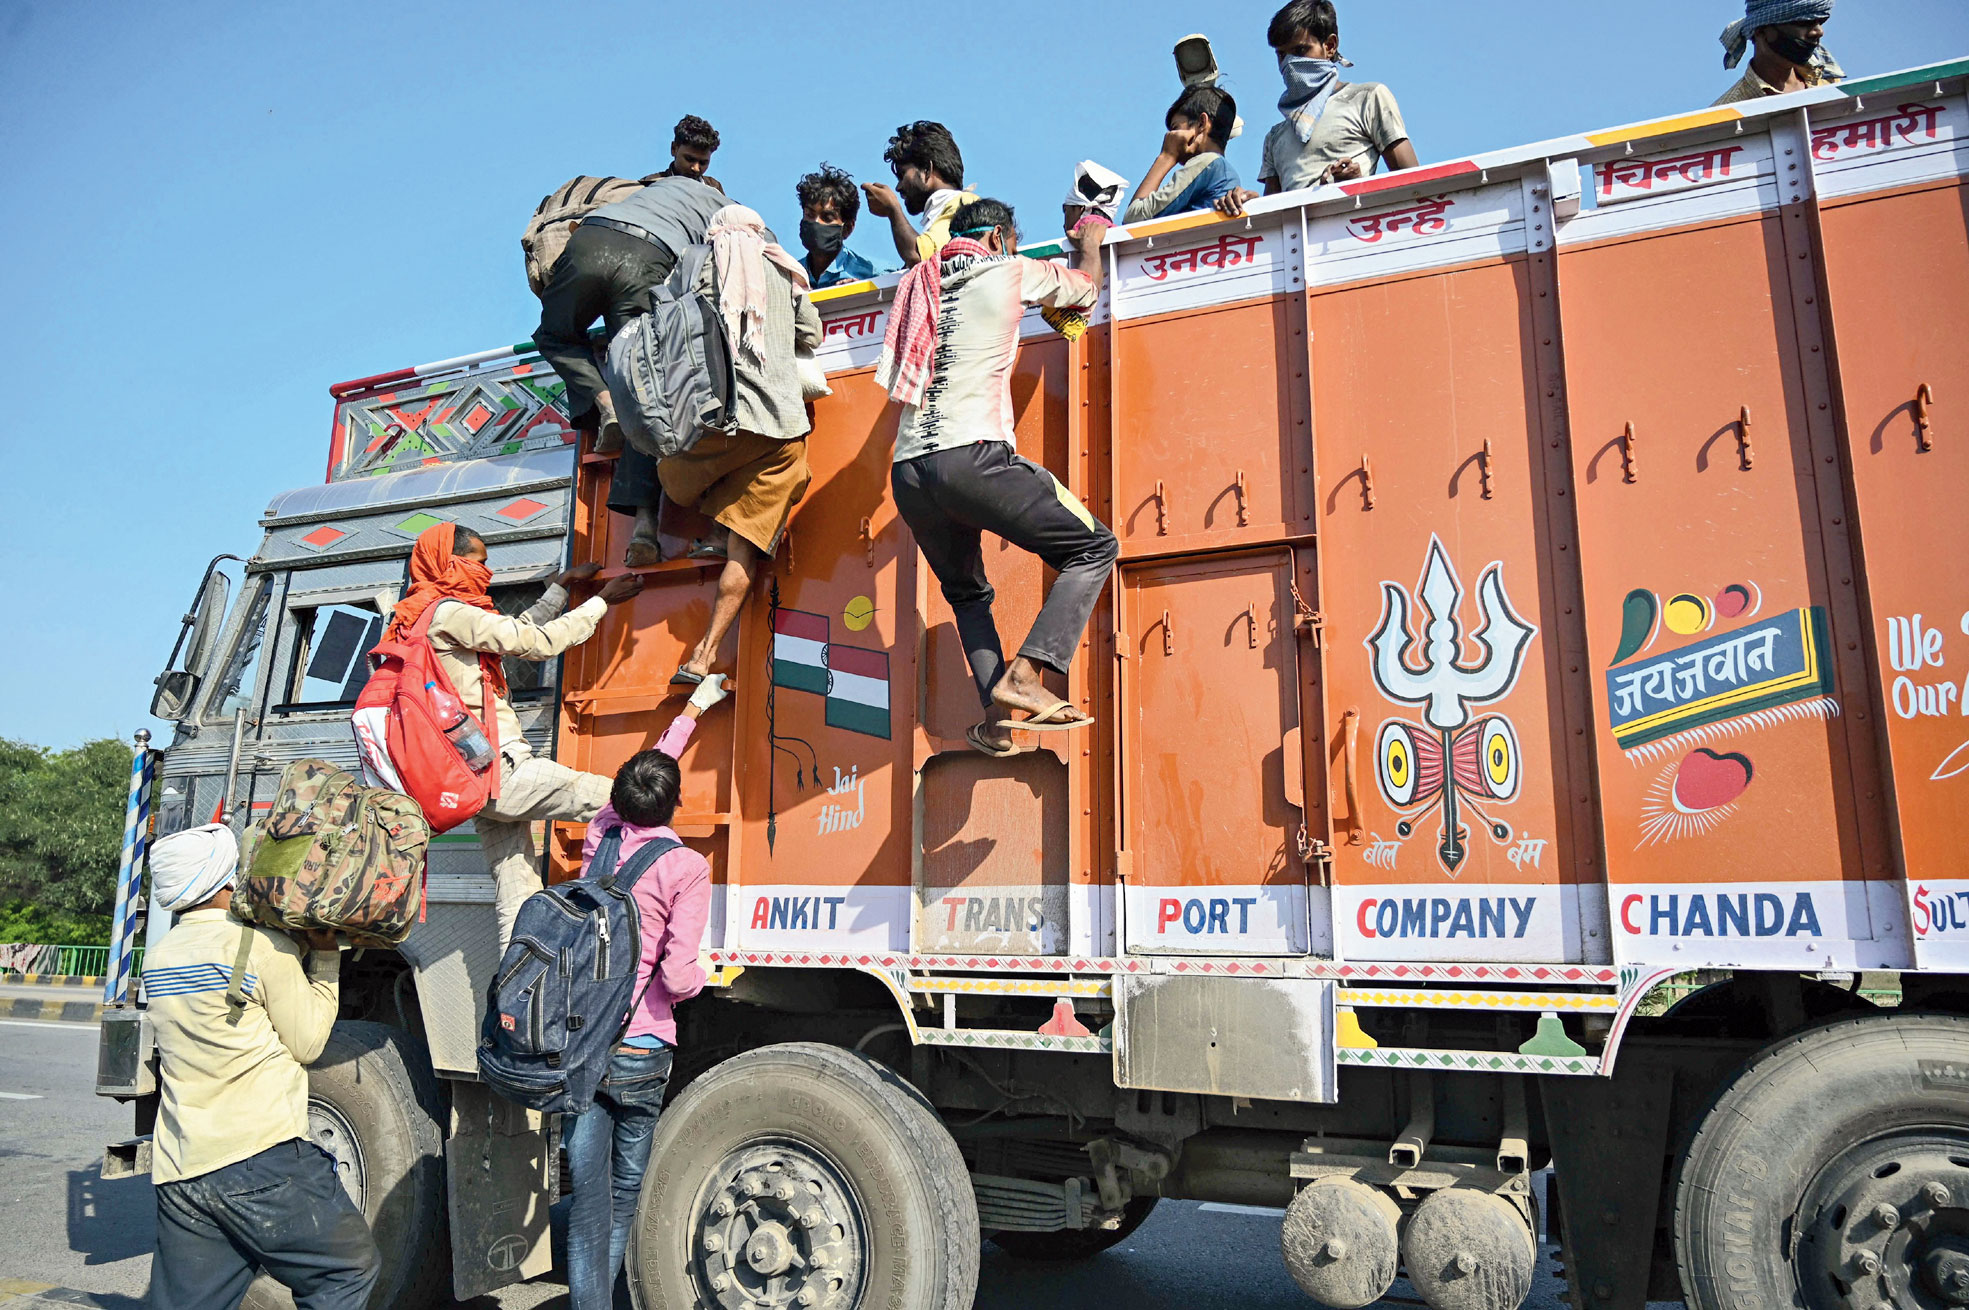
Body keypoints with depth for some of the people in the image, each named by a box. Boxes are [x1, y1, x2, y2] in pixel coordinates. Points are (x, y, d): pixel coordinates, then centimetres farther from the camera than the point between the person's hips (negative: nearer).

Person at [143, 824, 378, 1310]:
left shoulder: (159, 957, 14)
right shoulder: (263, 945, -9)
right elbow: (307, 1042, -3)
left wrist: (305, 948, 18)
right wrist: (325, 958, 5)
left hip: (177, 1170, 7)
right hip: (259, 1158, -7)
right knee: (349, 1269, 5)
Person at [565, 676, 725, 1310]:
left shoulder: (601, 836, 6)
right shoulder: (686, 867, -9)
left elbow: (645, 770, 25)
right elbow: (679, 977, -14)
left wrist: (692, 711, 37)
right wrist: (697, 979, 11)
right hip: (640, 1052, -4)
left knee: (588, 1199, 5)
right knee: (624, 1197, 12)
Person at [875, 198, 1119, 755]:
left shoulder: (917, 282, 22)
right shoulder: (1010, 272, 8)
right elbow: (1086, 288, 25)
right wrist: (1090, 241, 45)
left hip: (907, 473, 7)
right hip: (971, 458, -6)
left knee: (967, 594, 25)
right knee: (1094, 548, 3)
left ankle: (997, 719, 9)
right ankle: (1023, 674, -12)